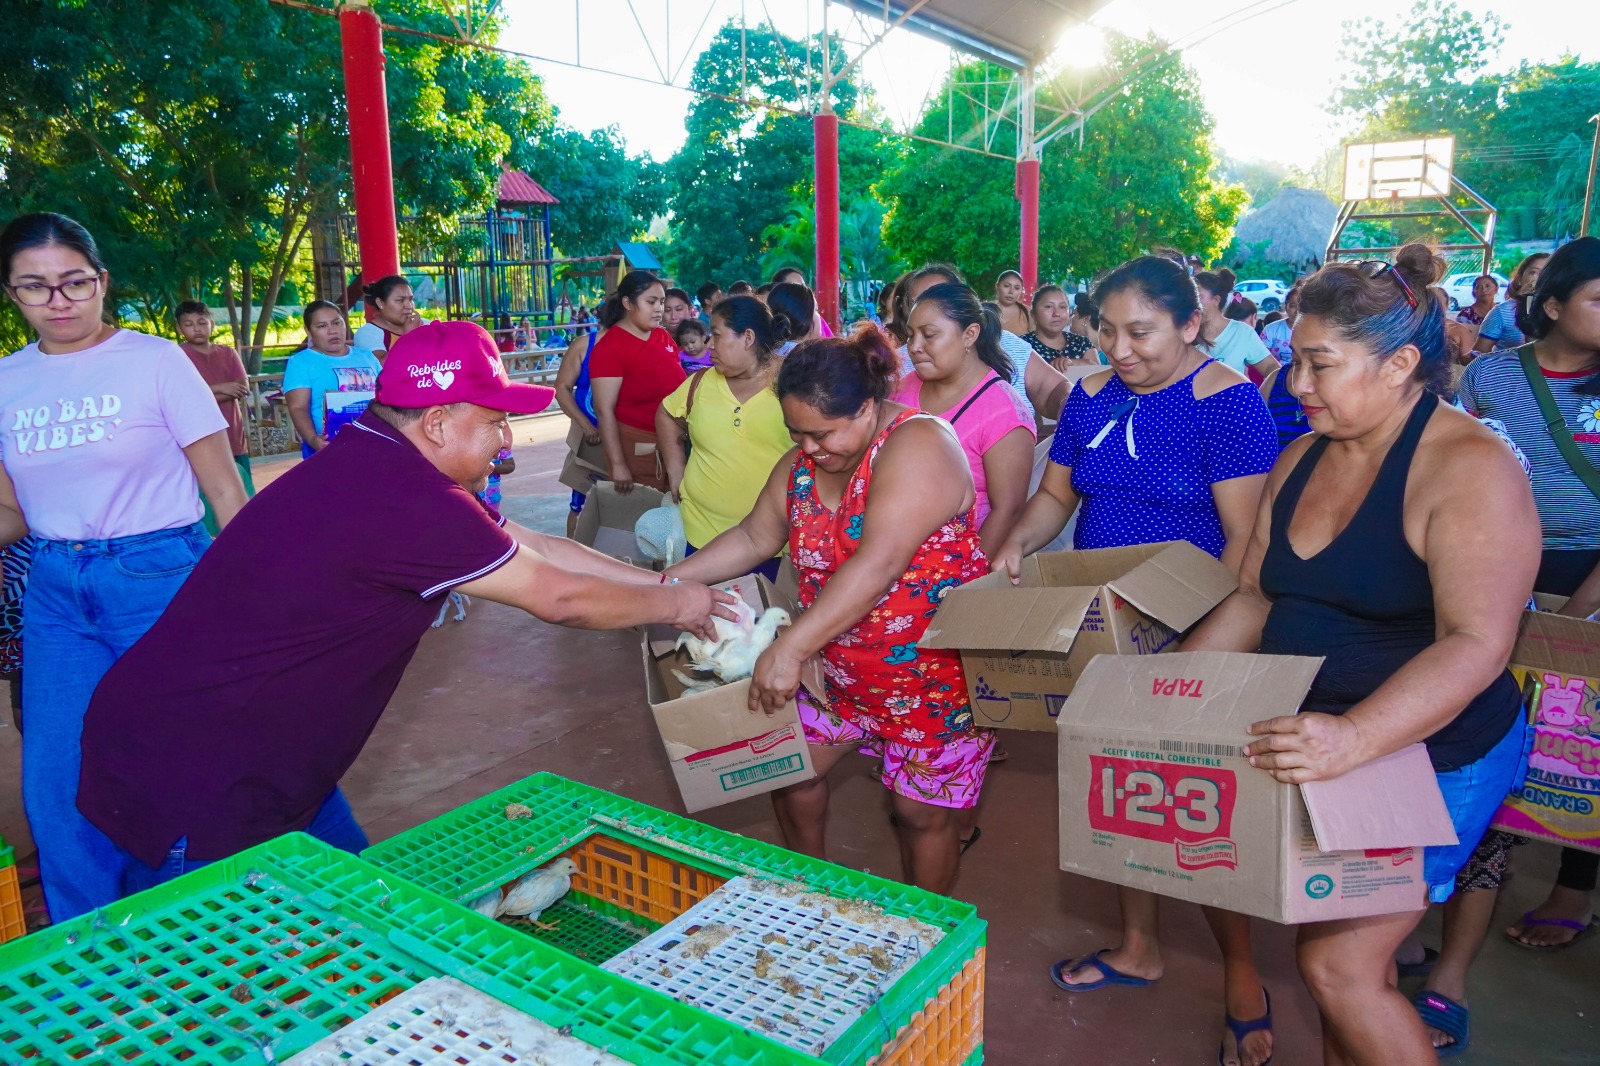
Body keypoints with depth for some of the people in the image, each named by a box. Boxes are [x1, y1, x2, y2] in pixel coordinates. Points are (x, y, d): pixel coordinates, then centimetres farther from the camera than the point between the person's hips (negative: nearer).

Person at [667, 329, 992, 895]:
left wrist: (790, 648, -37)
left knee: (920, 812, 5)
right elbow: (755, 536, 12)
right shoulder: (801, 464, 1)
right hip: (842, 670, 7)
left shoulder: (917, 446, -25)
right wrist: (673, 578, 0)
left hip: (936, 672, -7)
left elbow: (877, 566, -34)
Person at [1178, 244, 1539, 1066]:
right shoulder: (1301, 458, 5)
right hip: (1320, 745, 6)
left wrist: (1356, 737, -41)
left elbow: (1476, 645, -26)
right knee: (1348, 952, 12)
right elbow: (1253, 598, 9)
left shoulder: (1469, 467, -17)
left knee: (1338, 963, -8)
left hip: (1430, 755, -6)